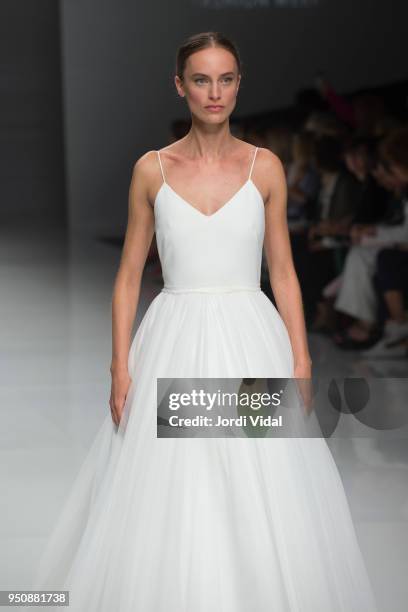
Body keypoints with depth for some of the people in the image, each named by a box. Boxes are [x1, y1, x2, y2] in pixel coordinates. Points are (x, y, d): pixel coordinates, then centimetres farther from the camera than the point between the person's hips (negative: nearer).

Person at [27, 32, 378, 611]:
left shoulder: (265, 167, 3)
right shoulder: (152, 169, 3)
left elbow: (283, 272, 5)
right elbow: (130, 273, 5)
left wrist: (301, 364, -2)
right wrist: (121, 367, -4)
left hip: (251, 341, 0)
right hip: (174, 342, 0)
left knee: (263, 503, 2)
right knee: (166, 505, 2)